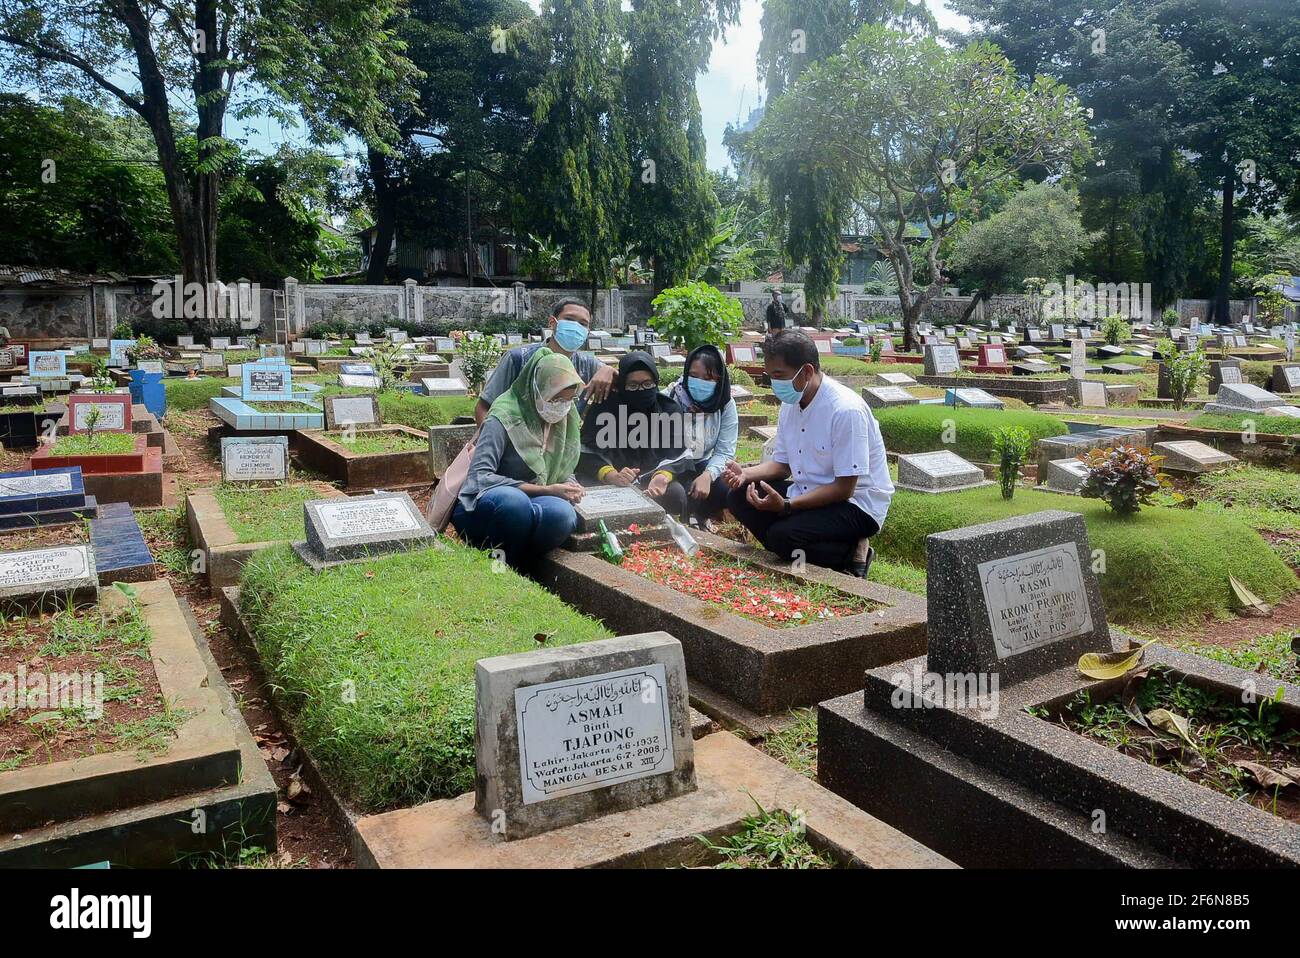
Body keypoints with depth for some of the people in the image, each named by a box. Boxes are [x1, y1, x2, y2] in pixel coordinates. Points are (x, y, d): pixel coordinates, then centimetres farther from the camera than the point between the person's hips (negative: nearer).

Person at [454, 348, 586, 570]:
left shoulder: (566, 418, 6)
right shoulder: (504, 417, -15)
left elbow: (564, 470, 20)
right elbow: (479, 476, -21)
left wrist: (570, 486, -7)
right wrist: (546, 490, -23)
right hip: (479, 508, -5)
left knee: (563, 514, -32)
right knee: (514, 500, -41)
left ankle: (516, 569, -10)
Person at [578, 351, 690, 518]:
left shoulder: (670, 410, -1)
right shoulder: (603, 408, -6)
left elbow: (675, 456, -4)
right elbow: (589, 454, -10)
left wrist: (662, 477, -27)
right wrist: (613, 477, -30)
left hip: (653, 476, 2)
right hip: (609, 483, -1)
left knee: (676, 493, -27)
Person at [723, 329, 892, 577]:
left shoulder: (846, 410, -24)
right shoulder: (790, 404, 2)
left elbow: (844, 489, -24)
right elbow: (782, 463, 11)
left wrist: (787, 506, -30)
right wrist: (746, 473, -9)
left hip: (855, 503, -8)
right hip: (808, 493, 9)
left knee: (781, 536, -29)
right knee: (739, 497, -5)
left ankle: (851, 555, -6)